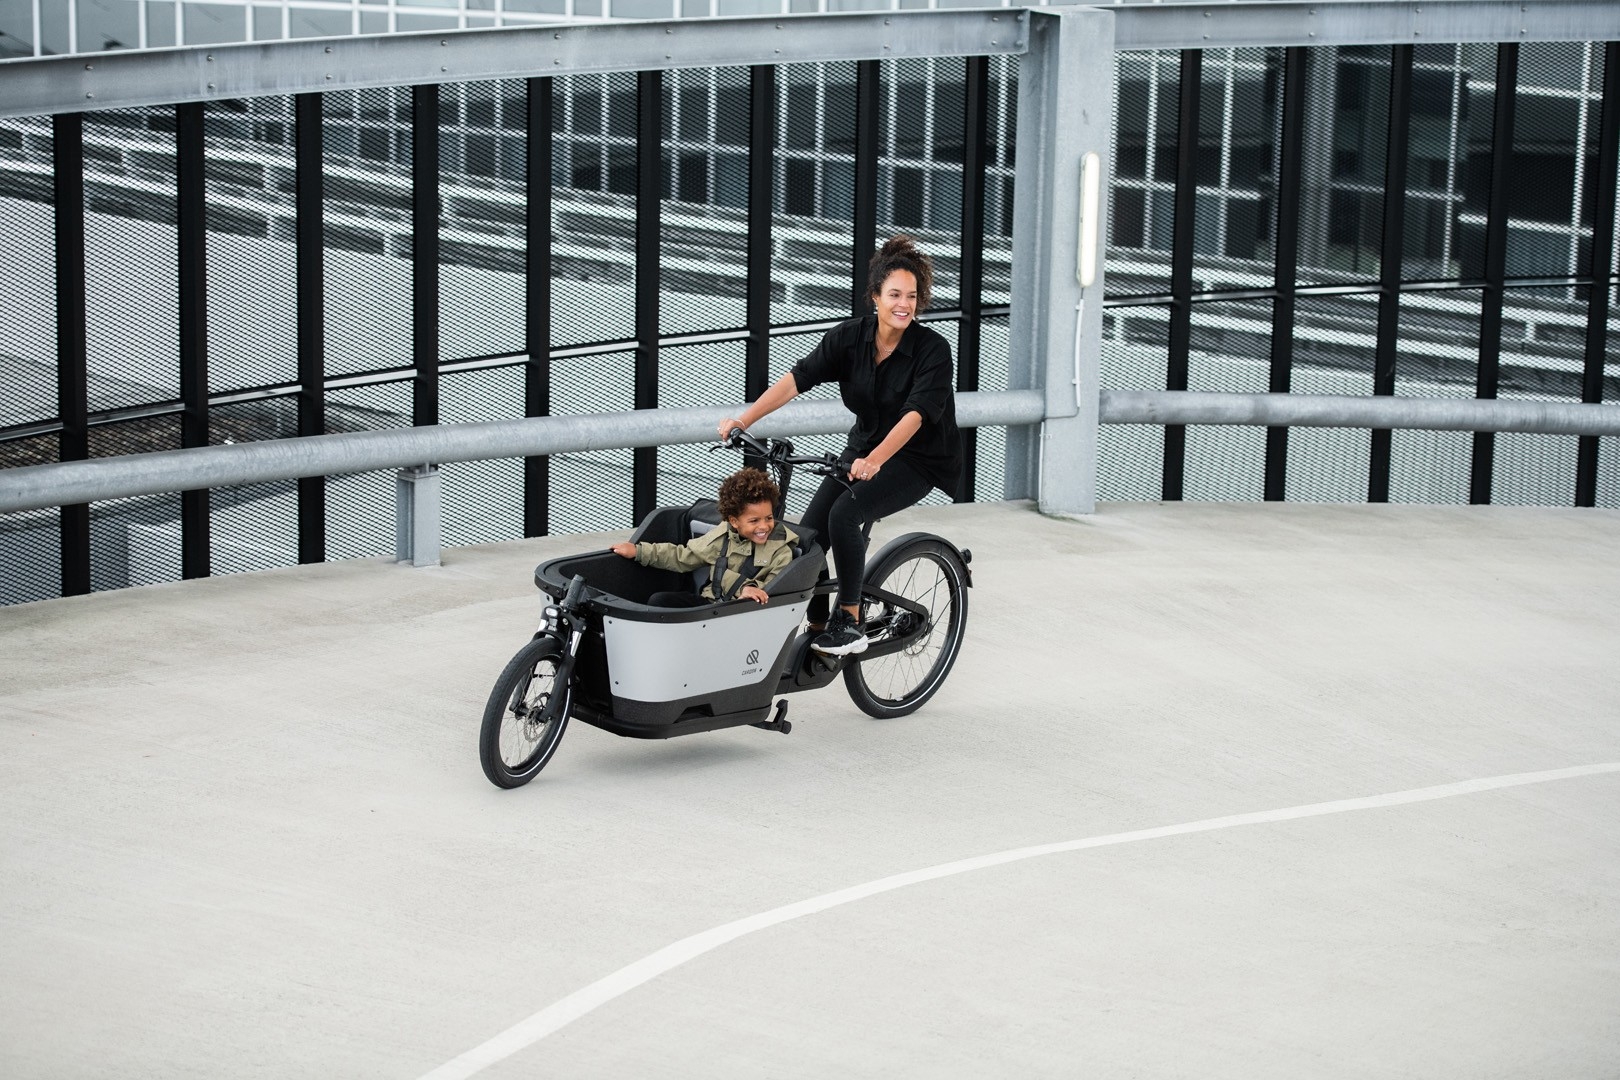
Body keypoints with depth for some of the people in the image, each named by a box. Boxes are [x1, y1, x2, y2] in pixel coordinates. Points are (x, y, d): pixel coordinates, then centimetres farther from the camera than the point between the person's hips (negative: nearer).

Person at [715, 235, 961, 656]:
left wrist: (875, 460, -46)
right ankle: (817, 628, 3)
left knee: (844, 513, -27)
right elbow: (798, 377, -18)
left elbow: (916, 413, -31)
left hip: (920, 458, -5)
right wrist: (745, 419, -30)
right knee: (809, 531, -11)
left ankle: (850, 623, -17)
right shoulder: (850, 337, -8)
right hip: (865, 447, 5)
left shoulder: (933, 350, -19)